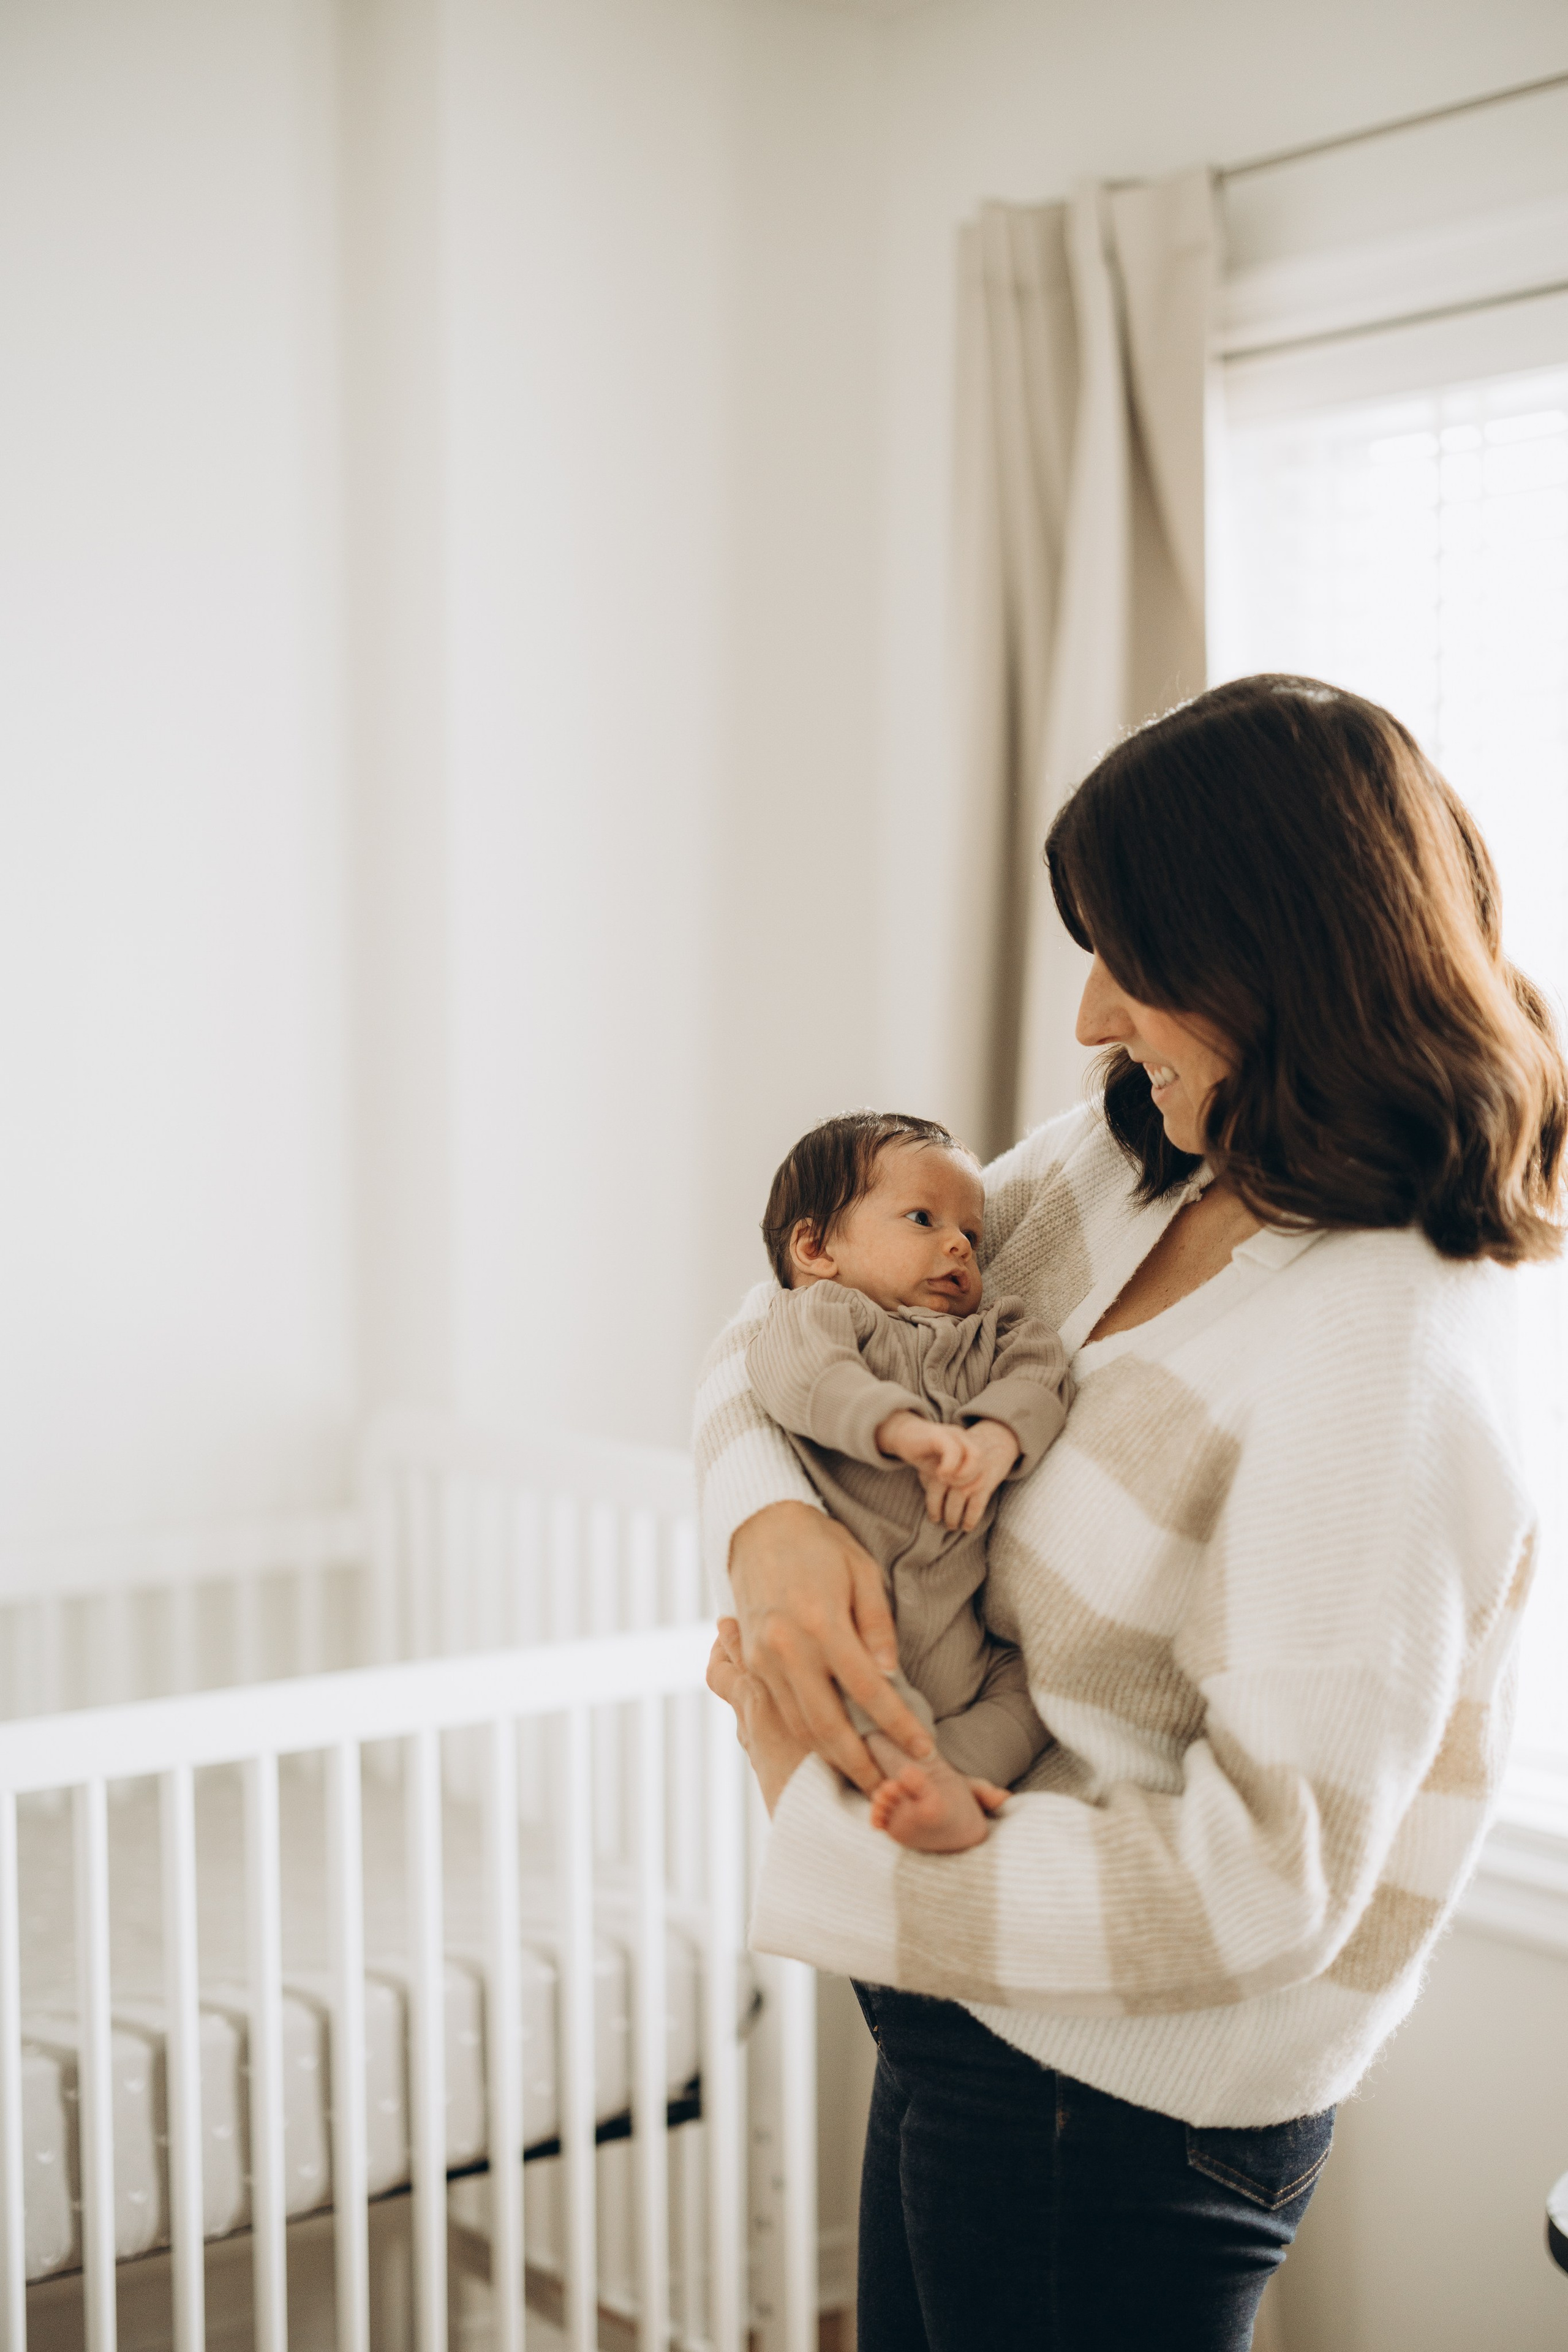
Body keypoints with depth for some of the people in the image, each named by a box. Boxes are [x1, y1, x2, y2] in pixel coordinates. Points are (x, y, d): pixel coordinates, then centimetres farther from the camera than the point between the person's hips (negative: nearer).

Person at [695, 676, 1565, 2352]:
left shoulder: (1387, 1368, -27)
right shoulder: (1130, 1163, -3)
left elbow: (1266, 1884, -28)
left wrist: (817, 1831, -22)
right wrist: (771, 1522, -16)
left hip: (1125, 2107, -8)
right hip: (979, 2006, 8)